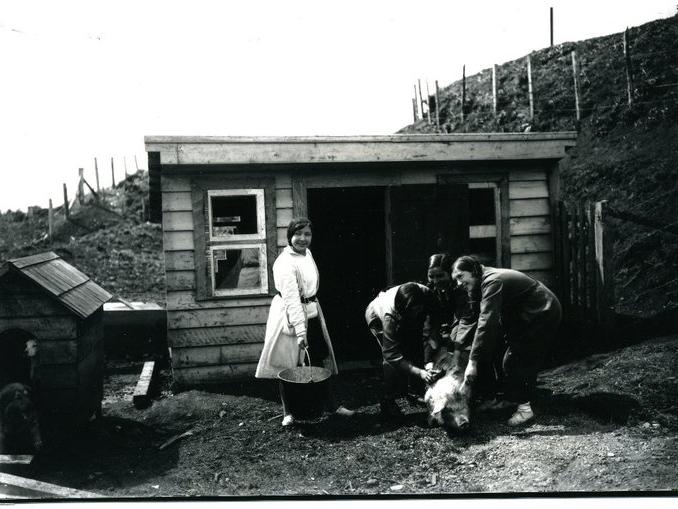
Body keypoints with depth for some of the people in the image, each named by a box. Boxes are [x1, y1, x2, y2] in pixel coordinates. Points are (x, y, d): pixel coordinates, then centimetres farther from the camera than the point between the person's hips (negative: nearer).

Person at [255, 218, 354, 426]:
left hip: (312, 313, 8)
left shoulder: (307, 253, 4)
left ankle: (332, 404, 25)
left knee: (320, 361, 14)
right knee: (288, 366, 4)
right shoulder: (285, 263, -22)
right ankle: (288, 412, 17)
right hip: (290, 317, -8)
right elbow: (291, 299, -28)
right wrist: (300, 331, -31)